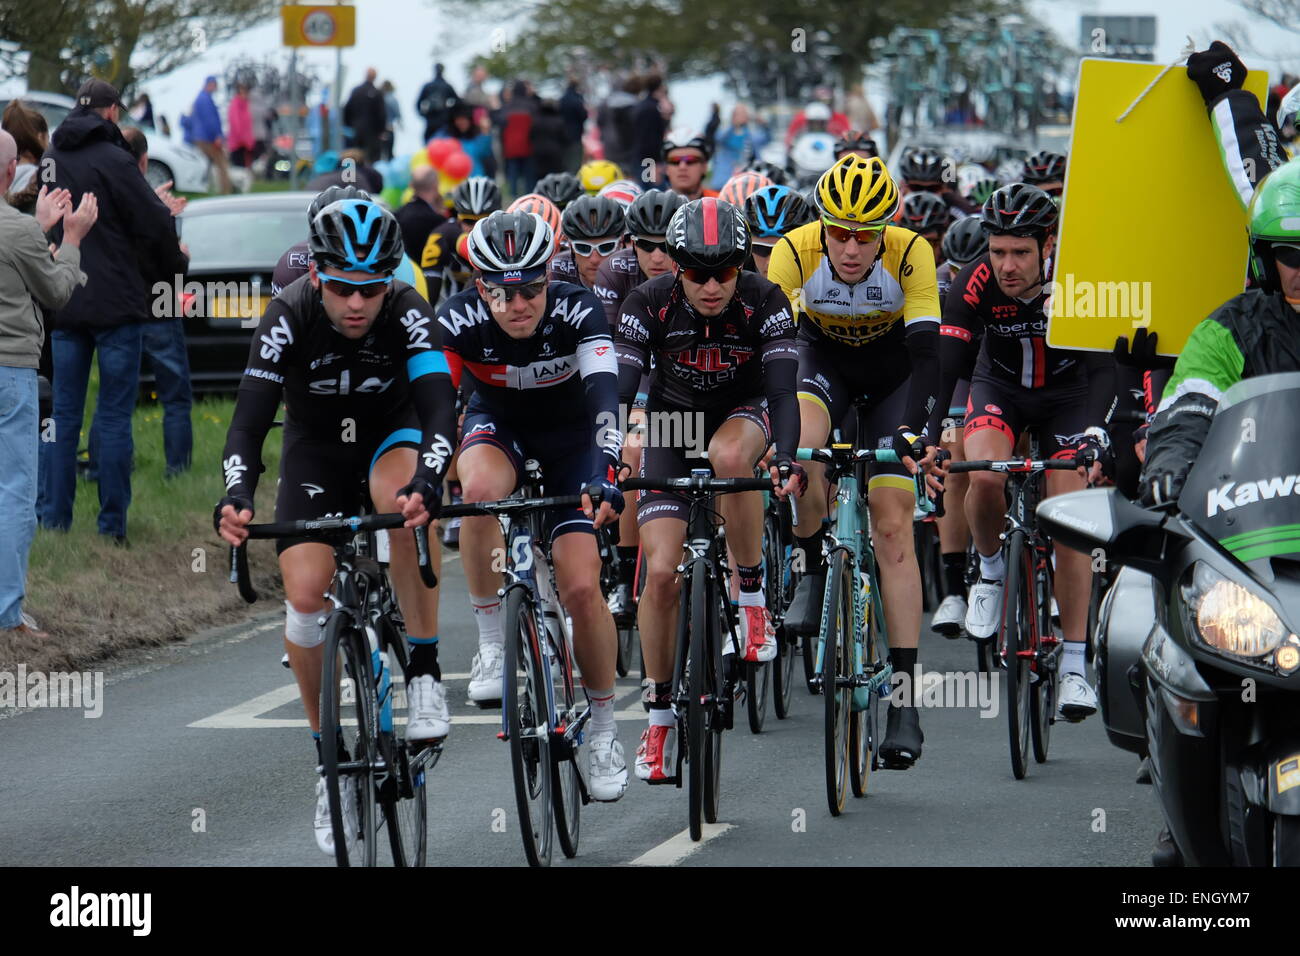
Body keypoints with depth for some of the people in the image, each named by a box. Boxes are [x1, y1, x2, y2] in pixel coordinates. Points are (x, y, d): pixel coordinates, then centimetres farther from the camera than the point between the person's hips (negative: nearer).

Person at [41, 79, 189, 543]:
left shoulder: (49, 160, 6)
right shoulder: (112, 161, -13)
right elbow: (154, 223, -11)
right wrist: (176, 261, 9)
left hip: (63, 307, 5)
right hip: (115, 305, -5)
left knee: (64, 414, 11)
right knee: (115, 416, -1)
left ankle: (55, 519, 10)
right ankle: (113, 526, 0)